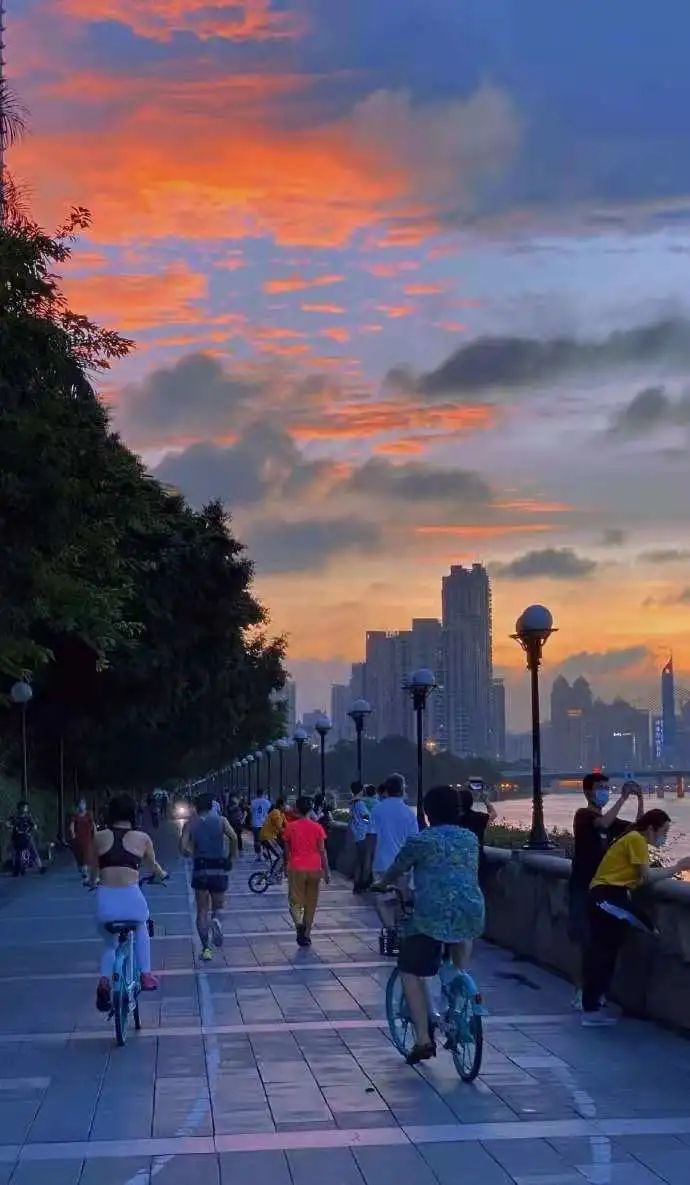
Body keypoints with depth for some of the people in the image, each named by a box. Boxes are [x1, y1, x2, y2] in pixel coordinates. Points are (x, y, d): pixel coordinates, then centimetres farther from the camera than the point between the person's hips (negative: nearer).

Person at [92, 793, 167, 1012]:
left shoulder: (100, 837, 7)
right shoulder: (141, 838, 5)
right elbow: (153, 865, 23)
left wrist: (92, 881, 43)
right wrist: (162, 874, 47)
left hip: (105, 898, 1)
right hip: (131, 896, -1)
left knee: (110, 944, 24)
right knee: (141, 930, 34)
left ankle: (104, 981, -1)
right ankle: (145, 975, 32)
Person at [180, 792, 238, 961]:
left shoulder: (190, 824, 4)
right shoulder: (221, 820, 3)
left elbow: (183, 848, -7)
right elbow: (233, 837, -15)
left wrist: (193, 854, 13)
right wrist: (232, 856, -2)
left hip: (200, 869, 0)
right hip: (219, 869, 0)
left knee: (202, 911, 9)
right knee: (218, 906, 16)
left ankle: (205, 948, 1)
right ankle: (217, 920, -19)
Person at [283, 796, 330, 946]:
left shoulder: (290, 827, -3)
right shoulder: (317, 828, -3)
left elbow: (287, 850, 5)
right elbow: (322, 851, -5)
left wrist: (287, 865, 21)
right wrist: (326, 871, 0)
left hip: (296, 869, -1)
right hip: (314, 870, 1)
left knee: (295, 902, 4)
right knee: (311, 904, 12)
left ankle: (299, 924, -24)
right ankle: (306, 935, 14)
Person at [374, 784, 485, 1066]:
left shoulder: (421, 841, -1)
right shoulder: (471, 839, 13)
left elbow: (396, 870, 11)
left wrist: (381, 884, 33)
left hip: (433, 914, -5)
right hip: (471, 911, 5)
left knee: (411, 972, 8)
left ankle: (423, 1040, 0)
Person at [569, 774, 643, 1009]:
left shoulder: (610, 820, 15)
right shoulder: (583, 815, -6)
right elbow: (603, 823, -27)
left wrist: (640, 799, -3)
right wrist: (624, 796, -24)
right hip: (583, 886, -7)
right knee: (587, 941, -9)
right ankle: (582, 992, -6)